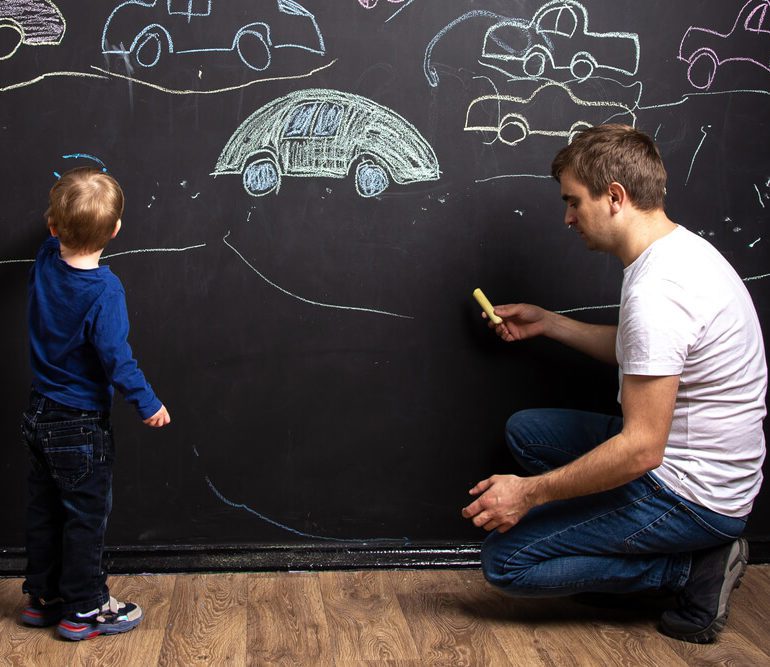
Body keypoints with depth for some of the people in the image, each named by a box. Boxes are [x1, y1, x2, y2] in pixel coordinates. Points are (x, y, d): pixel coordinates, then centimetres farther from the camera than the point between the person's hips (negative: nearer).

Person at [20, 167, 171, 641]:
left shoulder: (46, 261, -5)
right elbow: (116, 357, -22)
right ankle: (85, 609, 16)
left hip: (41, 415, 7)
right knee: (86, 515, 6)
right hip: (83, 424, -7)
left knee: (45, 509, 18)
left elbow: (56, 239, 21)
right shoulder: (104, 290, -23)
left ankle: (43, 597, 30)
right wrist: (148, 404, -13)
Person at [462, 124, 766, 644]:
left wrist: (529, 492, -18)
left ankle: (693, 569, -3)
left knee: (504, 560, -8)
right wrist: (547, 323, 23)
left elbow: (641, 448, -28)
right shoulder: (681, 248, 5)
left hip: (690, 495, -10)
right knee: (524, 430, 21)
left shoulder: (657, 290, -28)